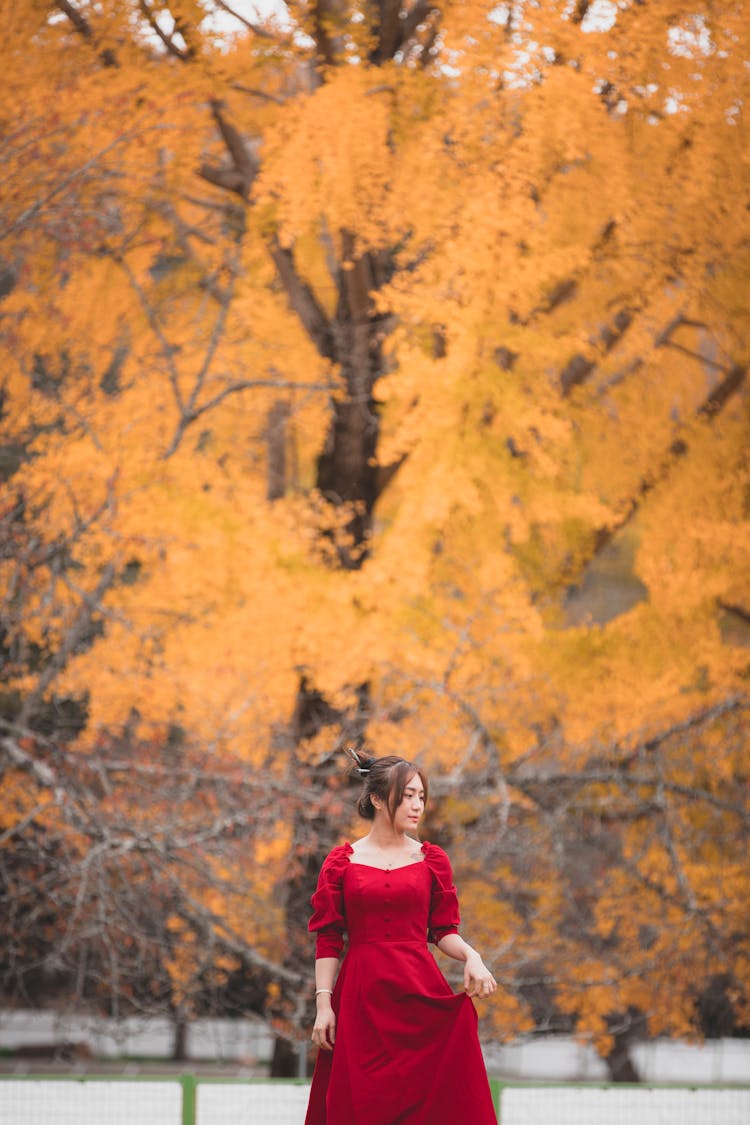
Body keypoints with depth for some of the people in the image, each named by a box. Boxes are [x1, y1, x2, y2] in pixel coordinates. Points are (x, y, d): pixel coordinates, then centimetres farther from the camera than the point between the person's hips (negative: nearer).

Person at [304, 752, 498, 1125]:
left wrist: (470, 956, -12)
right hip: (362, 1000, -1)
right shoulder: (341, 862, 4)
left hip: (421, 996, 1)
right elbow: (328, 940, 3)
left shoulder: (431, 860, 8)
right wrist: (323, 1004, -4)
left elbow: (444, 932, 8)